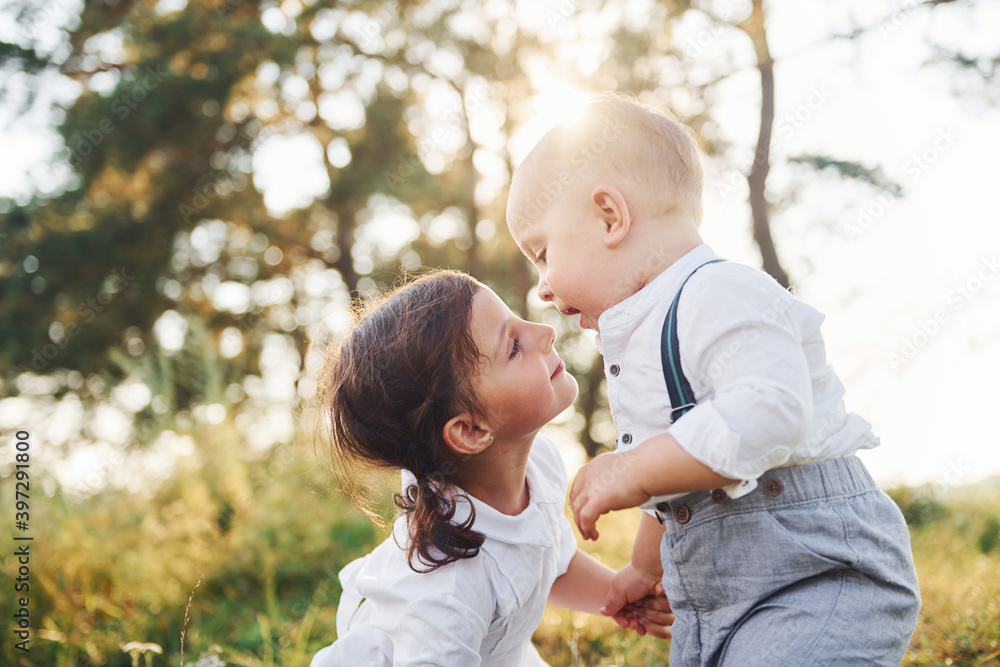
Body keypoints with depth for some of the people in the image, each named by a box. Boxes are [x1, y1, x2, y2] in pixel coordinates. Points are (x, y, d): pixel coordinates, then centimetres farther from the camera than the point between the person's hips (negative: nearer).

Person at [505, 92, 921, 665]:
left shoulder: (720, 296, -16)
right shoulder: (648, 329, 17)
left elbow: (771, 411, -34)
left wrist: (634, 471, -27)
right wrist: (646, 568, 38)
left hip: (819, 577, -10)